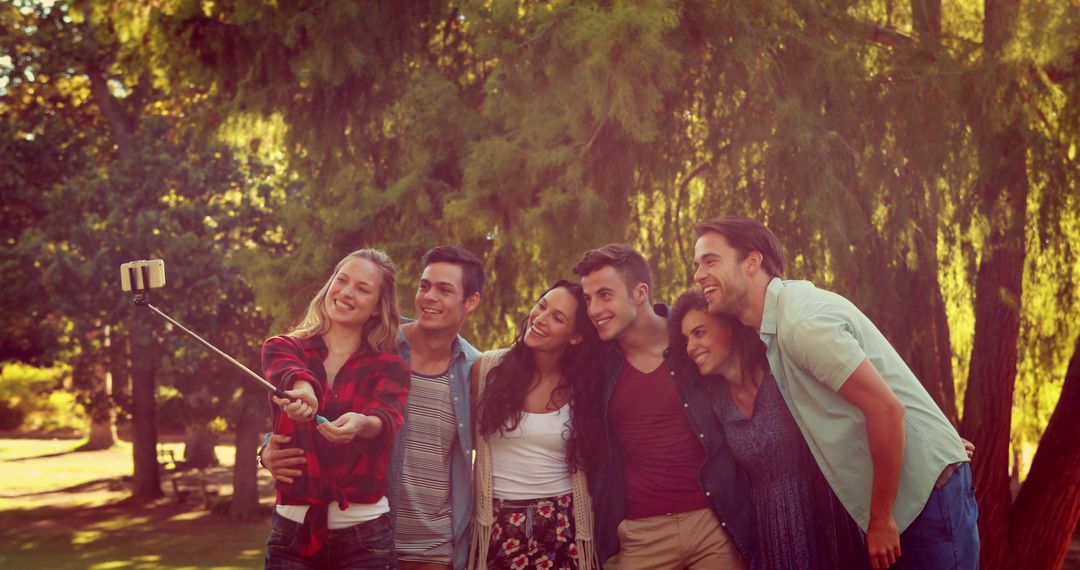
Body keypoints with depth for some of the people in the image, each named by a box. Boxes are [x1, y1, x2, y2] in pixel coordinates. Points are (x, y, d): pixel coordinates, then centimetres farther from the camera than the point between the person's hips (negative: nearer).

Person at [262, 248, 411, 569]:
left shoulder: (390, 368, 1)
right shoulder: (283, 348, 4)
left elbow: (386, 420, -19)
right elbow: (286, 372, -20)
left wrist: (360, 424, -43)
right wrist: (302, 389, -44)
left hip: (363, 533, -1)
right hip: (293, 528, 1)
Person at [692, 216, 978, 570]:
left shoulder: (802, 321, -20)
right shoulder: (775, 323, 9)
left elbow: (886, 408, -24)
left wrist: (881, 519, -17)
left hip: (928, 491, -9)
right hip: (894, 500, 9)